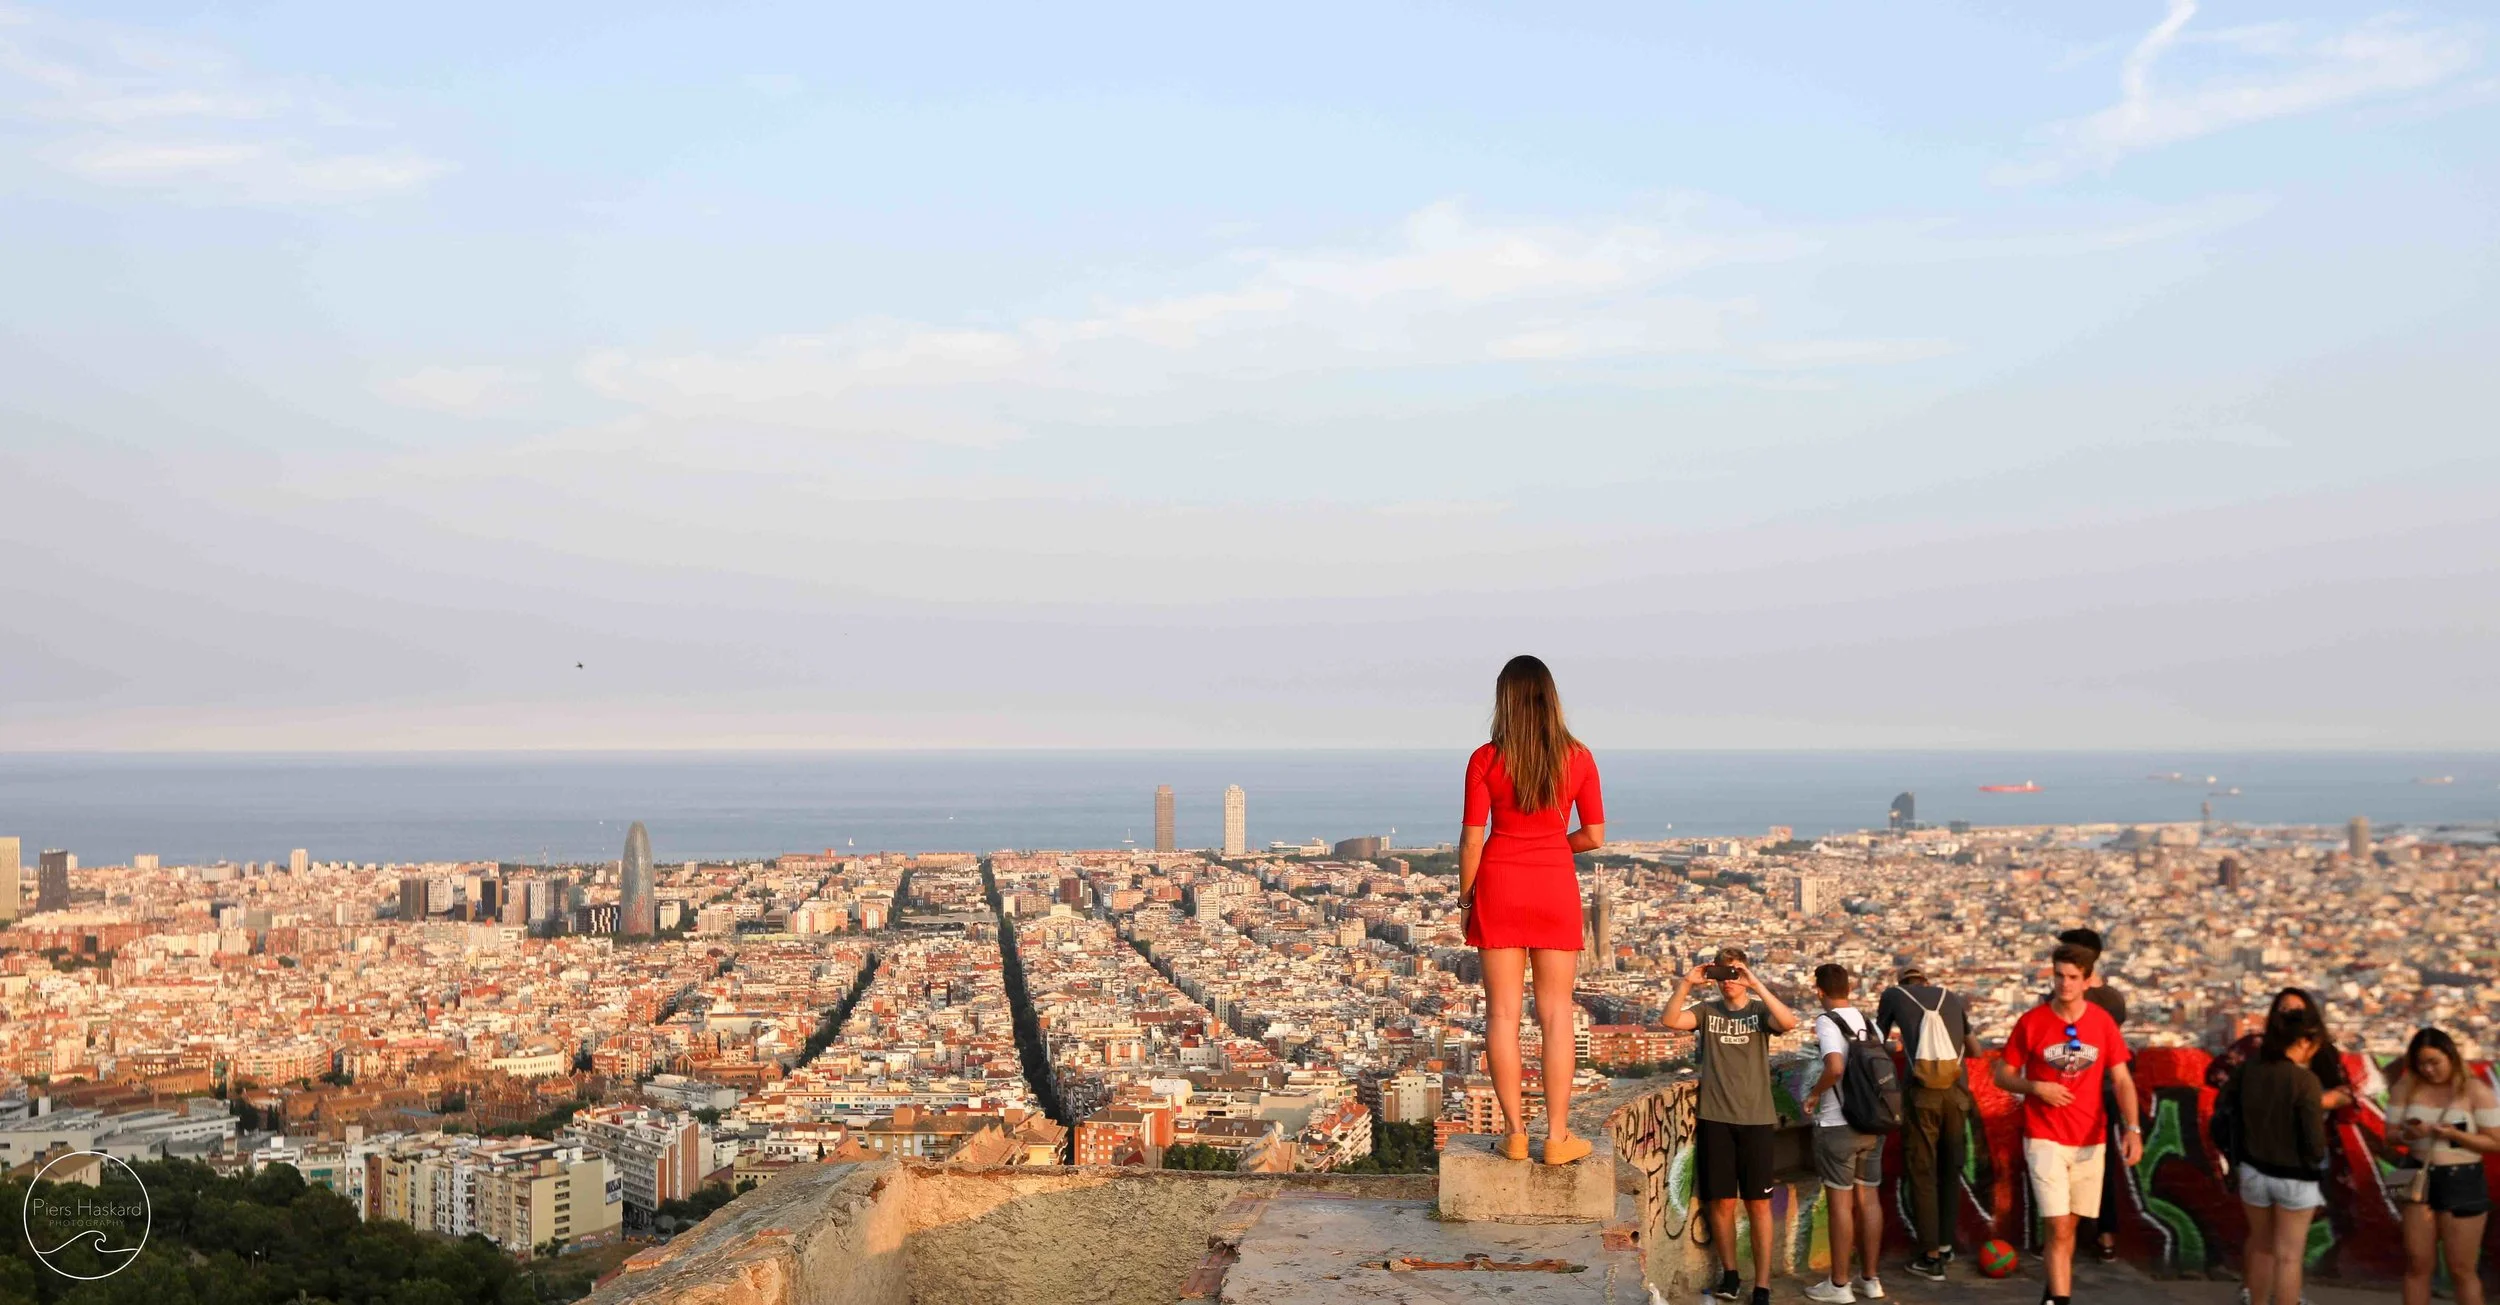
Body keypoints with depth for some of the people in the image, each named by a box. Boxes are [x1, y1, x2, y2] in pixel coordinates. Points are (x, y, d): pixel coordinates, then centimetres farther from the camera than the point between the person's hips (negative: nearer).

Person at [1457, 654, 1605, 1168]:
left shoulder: (1486, 760, -7)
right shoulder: (1577, 758, -2)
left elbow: (1472, 839, -6)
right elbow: (1595, 836, 1)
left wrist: (1465, 895, 7)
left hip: (1498, 884, -1)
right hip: (1556, 886, 1)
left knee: (1503, 1011, 5)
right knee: (1555, 1012, 5)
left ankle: (1515, 1131, 6)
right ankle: (1558, 1135, 5)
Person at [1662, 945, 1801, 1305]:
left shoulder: (1760, 1010, 4)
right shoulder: (1707, 1011, 9)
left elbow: (1789, 1022, -18)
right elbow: (1671, 1020, -8)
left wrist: (1756, 985, -23)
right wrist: (1686, 983, -18)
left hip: (1756, 1118, -2)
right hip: (1714, 1118, 2)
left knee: (1759, 1204, -1)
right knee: (1721, 1201, 5)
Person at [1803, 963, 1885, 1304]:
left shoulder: (1827, 1021, -13)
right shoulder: (1868, 1023, 7)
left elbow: (1835, 1067, -27)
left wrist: (1814, 1094, -12)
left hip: (1838, 1125, -6)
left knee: (1841, 1202, 0)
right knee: (1869, 1199, 12)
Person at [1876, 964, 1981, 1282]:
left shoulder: (1893, 995, 11)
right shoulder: (1952, 997, 18)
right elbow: (1975, 1051, 26)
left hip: (1922, 1093, -3)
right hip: (1957, 1092, 3)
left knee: (1922, 1172, 4)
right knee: (1949, 1169, 18)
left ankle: (1931, 1255, 4)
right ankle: (1946, 1244, 26)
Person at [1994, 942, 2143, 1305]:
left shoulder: (2103, 1023, -1)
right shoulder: (2031, 1022, -7)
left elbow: (2122, 1080, -1)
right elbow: (2003, 1075, 0)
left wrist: (2132, 1128, -14)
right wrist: (2036, 1088, -19)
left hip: (2091, 1139, 3)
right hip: (2045, 1138, -3)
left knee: (2069, 1225, 15)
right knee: (2058, 1227, -10)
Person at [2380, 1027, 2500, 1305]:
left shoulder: (2475, 1090, -8)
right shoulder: (2407, 1087, -1)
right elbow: (2389, 1136, 3)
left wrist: (2455, 1134, -22)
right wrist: (2408, 1134, -19)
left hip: (2462, 1182, -3)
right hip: (2419, 1179, 3)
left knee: (2462, 1270, 3)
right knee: (2417, 1263, 7)